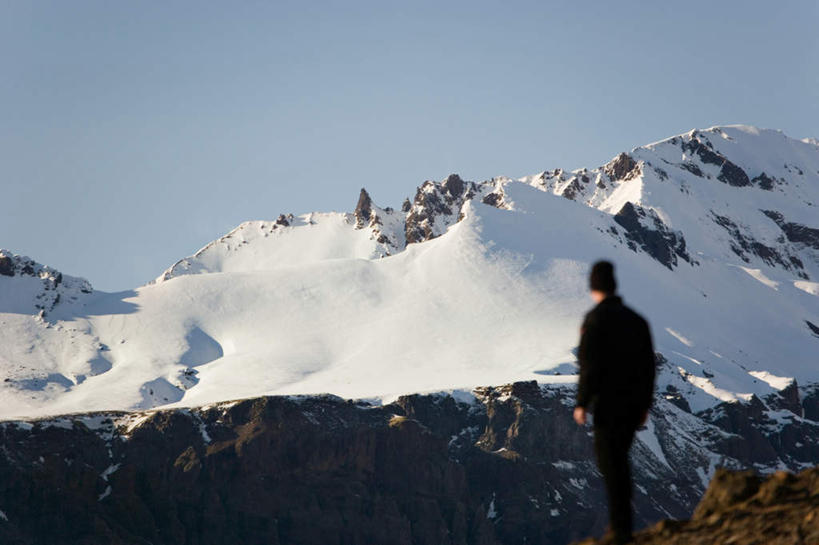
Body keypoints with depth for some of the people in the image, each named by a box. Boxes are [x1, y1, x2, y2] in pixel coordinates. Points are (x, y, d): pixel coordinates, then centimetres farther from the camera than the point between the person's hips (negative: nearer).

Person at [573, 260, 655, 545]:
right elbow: (648, 365, 11)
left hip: (608, 404, -6)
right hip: (634, 405, 6)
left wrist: (581, 403, -9)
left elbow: (590, 364, -16)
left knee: (611, 464, -2)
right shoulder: (636, 320, 9)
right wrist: (645, 404, 19)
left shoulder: (595, 319, -11)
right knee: (618, 460, 18)